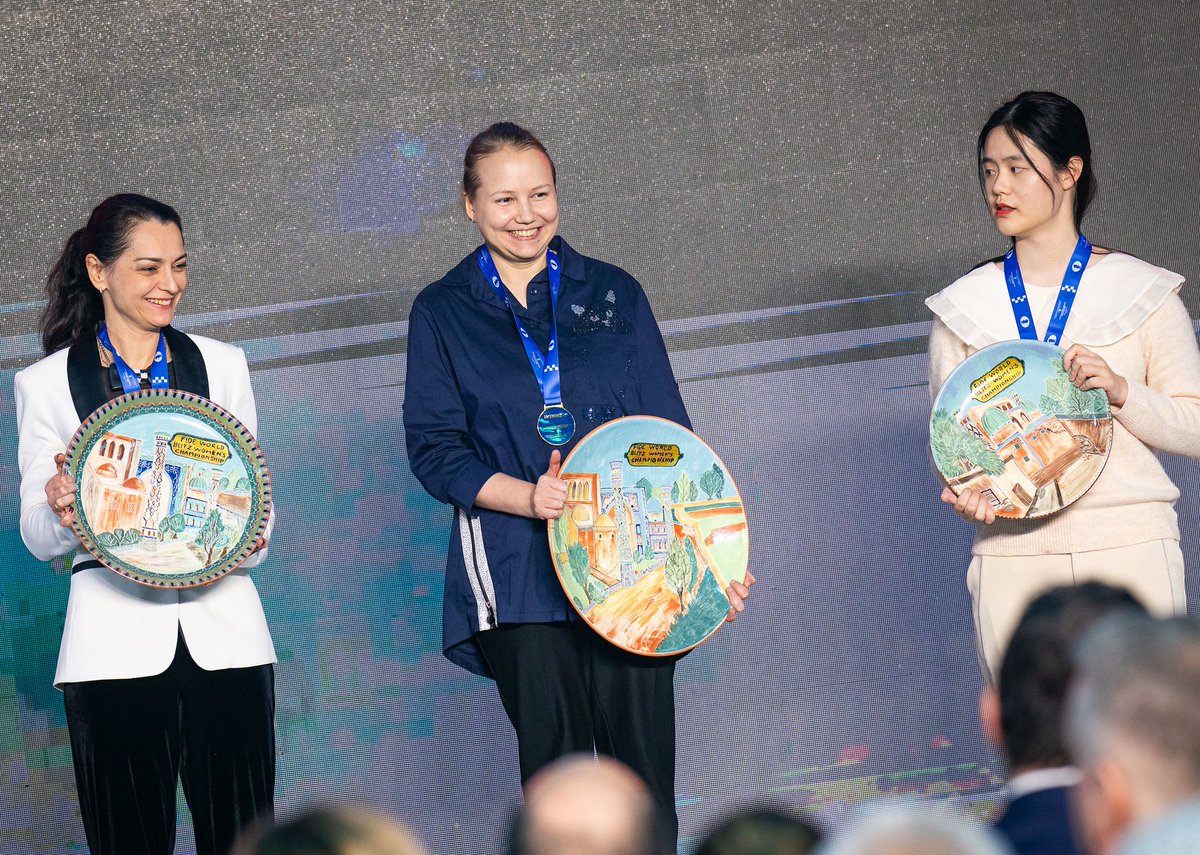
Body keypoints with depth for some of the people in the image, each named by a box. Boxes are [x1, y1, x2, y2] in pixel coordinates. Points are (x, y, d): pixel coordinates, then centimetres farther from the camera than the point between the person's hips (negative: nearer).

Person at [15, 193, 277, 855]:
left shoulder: (221, 364, 13)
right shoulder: (46, 384, 7)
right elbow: (38, 539, 5)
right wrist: (60, 510, -18)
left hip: (223, 632, 2)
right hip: (114, 645, -1)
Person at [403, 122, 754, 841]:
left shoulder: (614, 295, 13)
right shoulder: (443, 314, 9)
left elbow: (669, 432, 12)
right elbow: (434, 450, 3)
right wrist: (530, 498, -15)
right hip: (519, 574, -1)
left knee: (644, 778, -4)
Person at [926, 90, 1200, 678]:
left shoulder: (1142, 292, 5)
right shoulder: (963, 309, 10)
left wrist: (1122, 391, -12)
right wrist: (965, 492, -9)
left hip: (1128, 547, -1)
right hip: (1013, 557, 1)